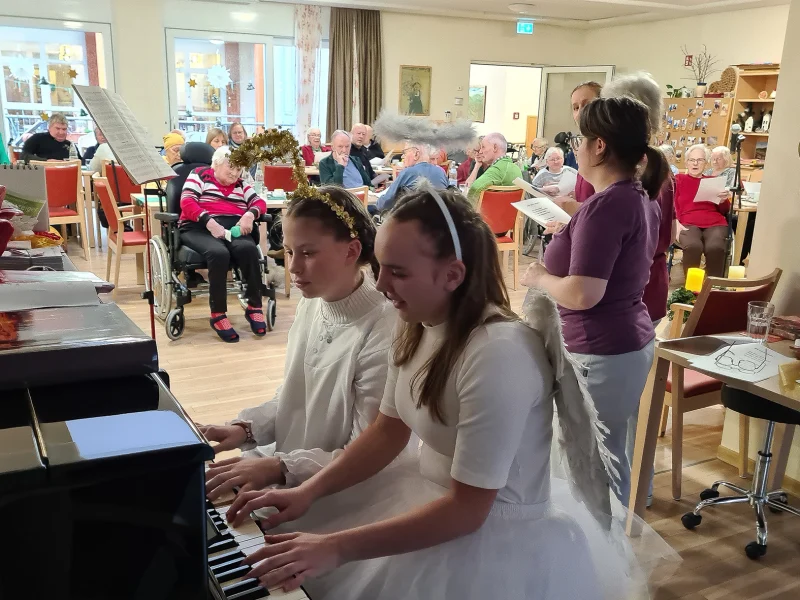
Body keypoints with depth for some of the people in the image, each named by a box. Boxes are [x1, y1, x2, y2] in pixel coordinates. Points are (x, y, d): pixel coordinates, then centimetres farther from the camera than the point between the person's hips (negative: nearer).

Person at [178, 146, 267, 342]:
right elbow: (186, 201, -2)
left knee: (248, 248, -33)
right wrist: (209, 221, -19)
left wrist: (250, 214, -12)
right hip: (200, 227, -3)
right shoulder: (199, 175, 14)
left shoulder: (241, 184, 27)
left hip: (234, 227, 3)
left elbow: (259, 202, 13)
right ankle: (217, 314, -27)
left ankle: (254, 307, -22)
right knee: (219, 252, -37)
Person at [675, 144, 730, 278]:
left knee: (715, 248, -33)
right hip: (688, 223, -2)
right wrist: (676, 223, -10)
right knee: (693, 246, -36)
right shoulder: (678, 180, 18)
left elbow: (724, 211, 21)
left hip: (715, 223, 2)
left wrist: (724, 200, -2)